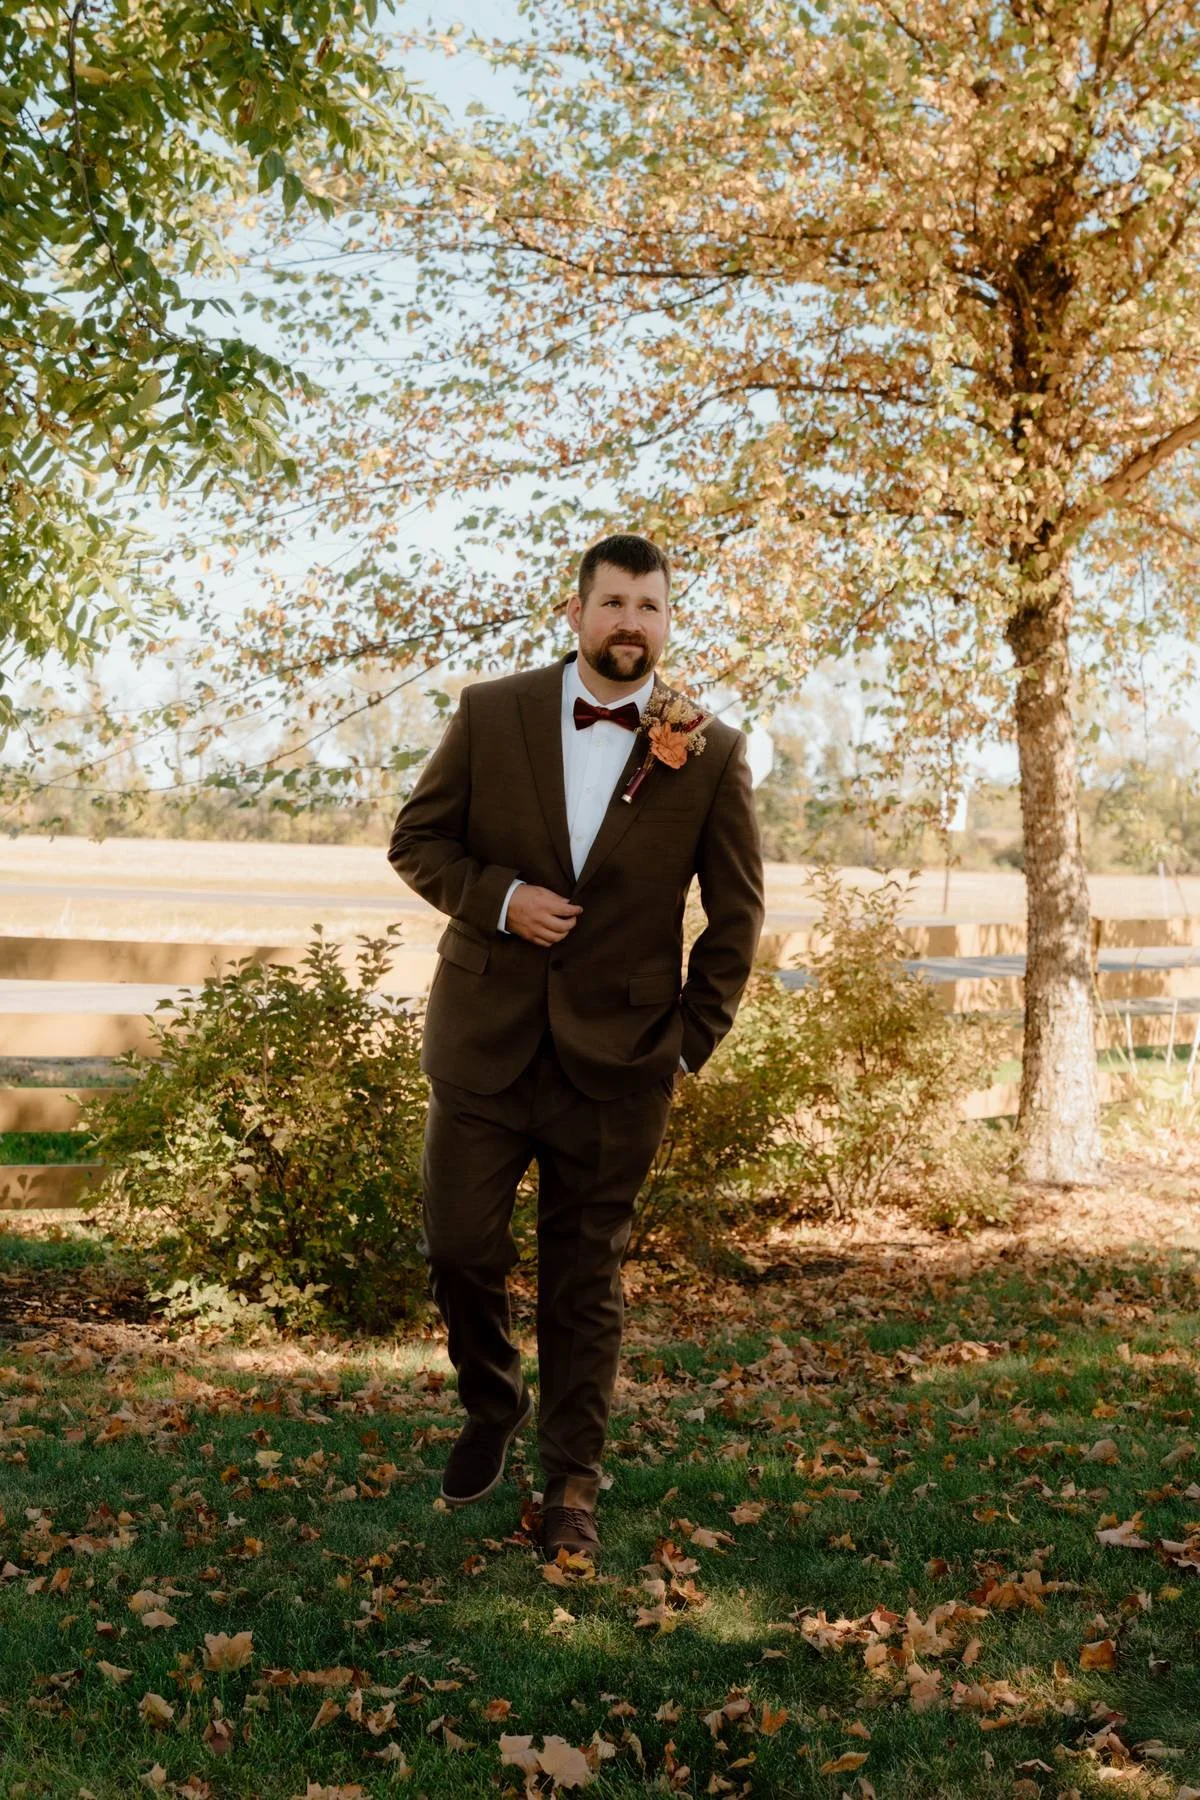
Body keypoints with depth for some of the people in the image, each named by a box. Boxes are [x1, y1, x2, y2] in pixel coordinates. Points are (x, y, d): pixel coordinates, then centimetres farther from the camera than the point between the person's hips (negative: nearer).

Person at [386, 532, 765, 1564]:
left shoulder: (711, 754, -1)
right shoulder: (491, 715, 0)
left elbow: (737, 911, 4)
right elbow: (416, 838, 5)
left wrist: (693, 1041, -2)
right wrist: (496, 897, -13)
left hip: (617, 1056, -1)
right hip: (485, 1039, 1)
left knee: (586, 1281, 6)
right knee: (459, 1244, 4)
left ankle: (572, 1485, 20)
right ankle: (492, 1408, 33)